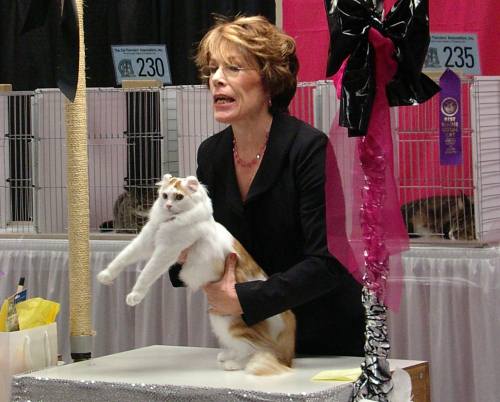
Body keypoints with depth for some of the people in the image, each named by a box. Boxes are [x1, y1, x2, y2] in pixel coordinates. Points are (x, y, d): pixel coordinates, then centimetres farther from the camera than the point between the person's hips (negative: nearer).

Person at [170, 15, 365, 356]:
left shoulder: (310, 148, -20)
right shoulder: (212, 153, -1)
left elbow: (329, 261, -25)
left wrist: (243, 299, -29)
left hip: (325, 339, -5)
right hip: (253, 336, 5)